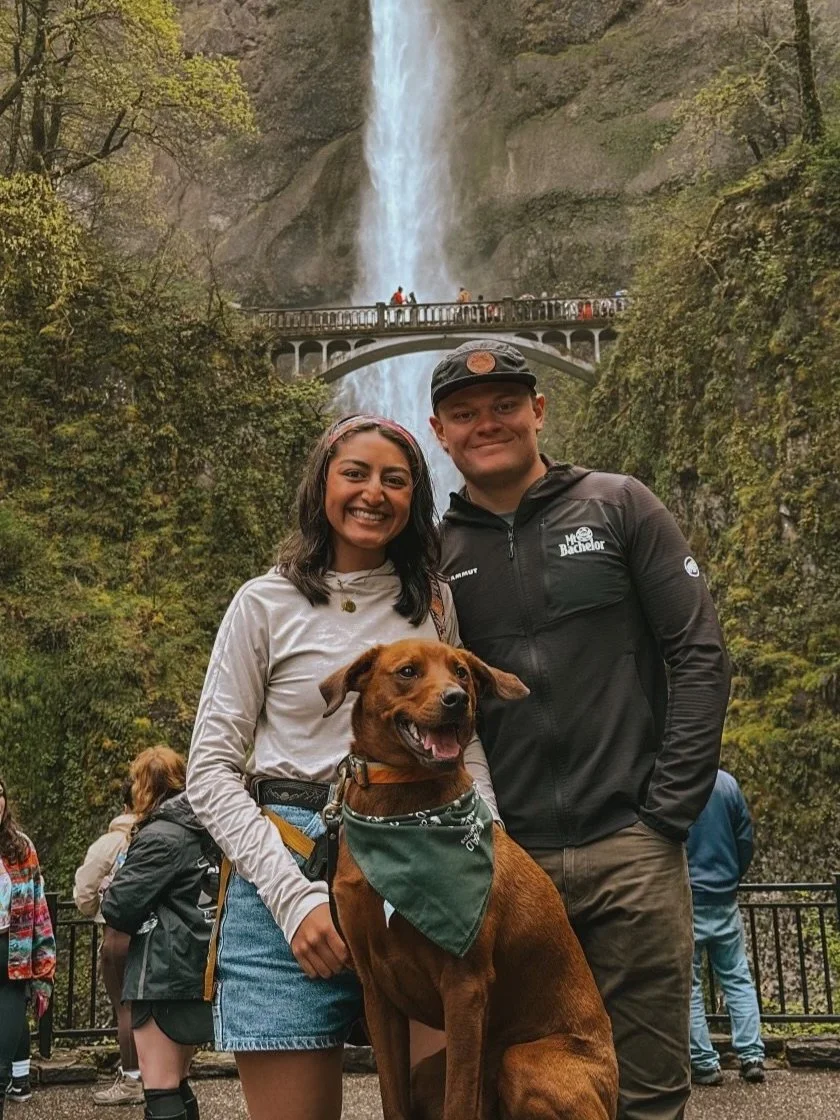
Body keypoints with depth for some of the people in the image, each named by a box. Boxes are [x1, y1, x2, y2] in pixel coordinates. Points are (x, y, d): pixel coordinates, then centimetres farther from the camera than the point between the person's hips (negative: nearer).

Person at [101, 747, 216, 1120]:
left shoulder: (160, 837, -12)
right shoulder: (202, 833, 12)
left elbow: (117, 907, -14)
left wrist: (109, 895, 6)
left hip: (163, 975, -9)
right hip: (195, 973, 9)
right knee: (177, 1085, 17)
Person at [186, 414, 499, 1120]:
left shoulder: (436, 604, 11)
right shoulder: (267, 604, 2)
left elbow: (465, 741, 14)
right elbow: (211, 772, -1)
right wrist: (295, 896, -12)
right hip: (289, 873, -2)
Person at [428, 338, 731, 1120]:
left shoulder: (619, 507, 3)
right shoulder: (433, 553, 7)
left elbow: (699, 656, 0)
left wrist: (670, 811, -6)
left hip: (632, 850, -1)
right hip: (503, 860, 2)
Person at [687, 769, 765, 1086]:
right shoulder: (727, 782, 0)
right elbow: (745, 839, 4)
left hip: (684, 898, -3)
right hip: (724, 899, 3)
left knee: (688, 985, 5)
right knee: (738, 977, 12)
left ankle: (704, 1063, 7)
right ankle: (752, 1055, 8)